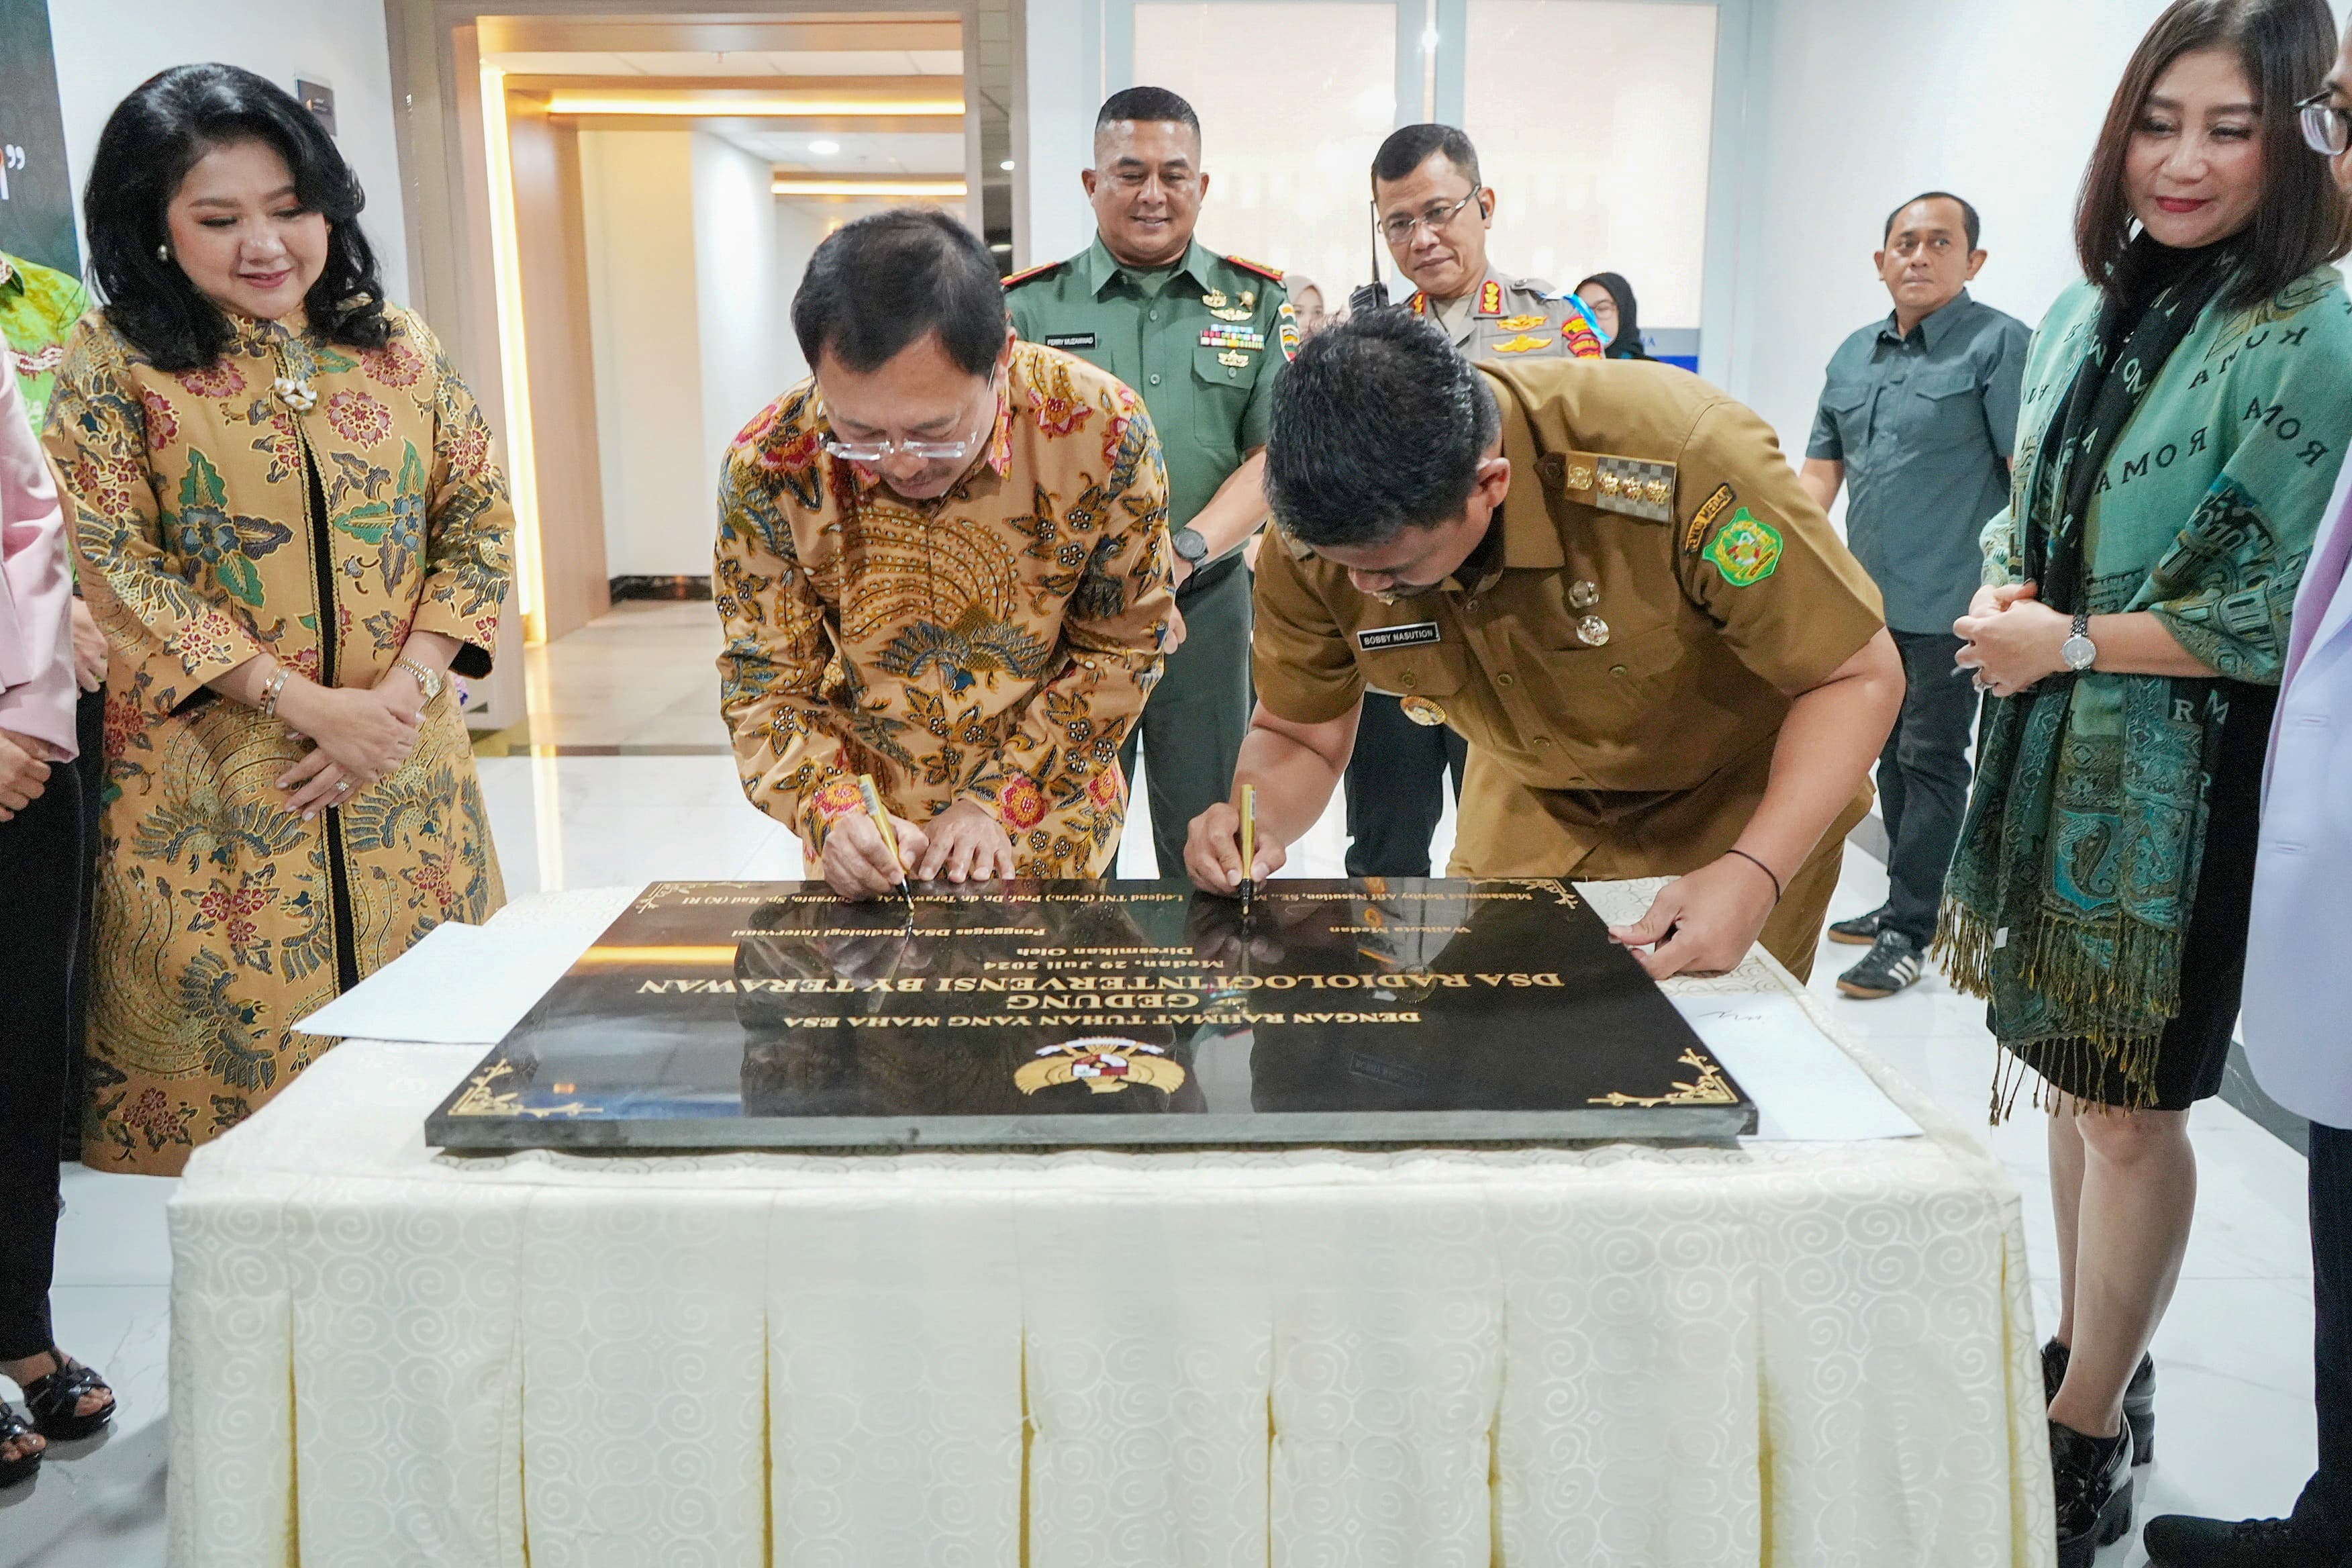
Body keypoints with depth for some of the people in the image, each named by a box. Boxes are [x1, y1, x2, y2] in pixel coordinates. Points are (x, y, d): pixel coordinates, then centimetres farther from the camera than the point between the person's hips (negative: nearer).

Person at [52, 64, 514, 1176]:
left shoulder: (394, 346, 8)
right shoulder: (110, 364, -2)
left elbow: (478, 518, 5)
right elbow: (113, 565, -8)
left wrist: (404, 688, -10)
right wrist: (312, 704, -16)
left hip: (405, 778, 3)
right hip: (207, 789, -3)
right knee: (229, 1044, 1)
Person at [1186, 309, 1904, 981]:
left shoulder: (1678, 460, -38)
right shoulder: (1313, 539, -25)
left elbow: (1859, 676, -27)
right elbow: (1297, 737, -9)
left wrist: (1756, 877, -39)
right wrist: (1258, 820, -33)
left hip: (1742, 806, -3)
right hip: (1536, 812, 3)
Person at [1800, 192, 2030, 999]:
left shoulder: (2000, 344, -6)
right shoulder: (1853, 355, 13)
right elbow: (1819, 472, 17)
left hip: (1947, 607, -7)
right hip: (1869, 600, 7)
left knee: (1931, 763, -1)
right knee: (1892, 757, 15)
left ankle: (1908, 931, 7)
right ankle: (1906, 903, 28)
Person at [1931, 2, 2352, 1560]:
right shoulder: (2092, 309, 8)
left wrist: (2068, 644, -14)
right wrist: (2001, 594, -3)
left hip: (2180, 781, -7)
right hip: (2051, 758, 7)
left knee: (2129, 1102, 4)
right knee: (2075, 1075, 18)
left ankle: (2091, 1434, 22)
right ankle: (2091, 1358, 37)